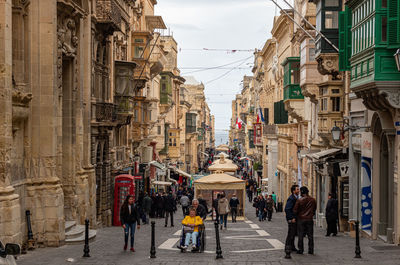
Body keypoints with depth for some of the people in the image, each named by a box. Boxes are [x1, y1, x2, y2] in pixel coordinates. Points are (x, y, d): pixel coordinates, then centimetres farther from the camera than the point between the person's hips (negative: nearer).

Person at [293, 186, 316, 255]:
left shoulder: (299, 200, -12)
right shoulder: (313, 200, -1)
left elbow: (295, 211, -8)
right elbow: (314, 209, 11)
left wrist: (297, 215, 11)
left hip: (301, 219, -3)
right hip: (310, 220, 3)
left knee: (301, 235, 5)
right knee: (310, 235, 8)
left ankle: (300, 250, 6)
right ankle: (311, 250, 11)